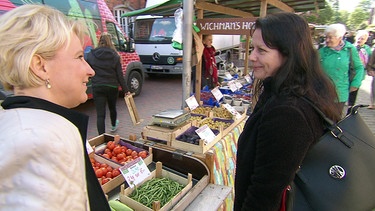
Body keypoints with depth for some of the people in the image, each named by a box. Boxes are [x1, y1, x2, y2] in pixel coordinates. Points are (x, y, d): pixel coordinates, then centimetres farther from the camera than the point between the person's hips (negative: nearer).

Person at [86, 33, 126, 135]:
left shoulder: (91, 55, -2)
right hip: (112, 87, 2)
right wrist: (125, 89, 2)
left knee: (100, 114, -1)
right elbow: (120, 75, -3)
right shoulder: (115, 56, -3)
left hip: (97, 87, -1)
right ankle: (113, 125, 52)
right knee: (112, 108, 25)